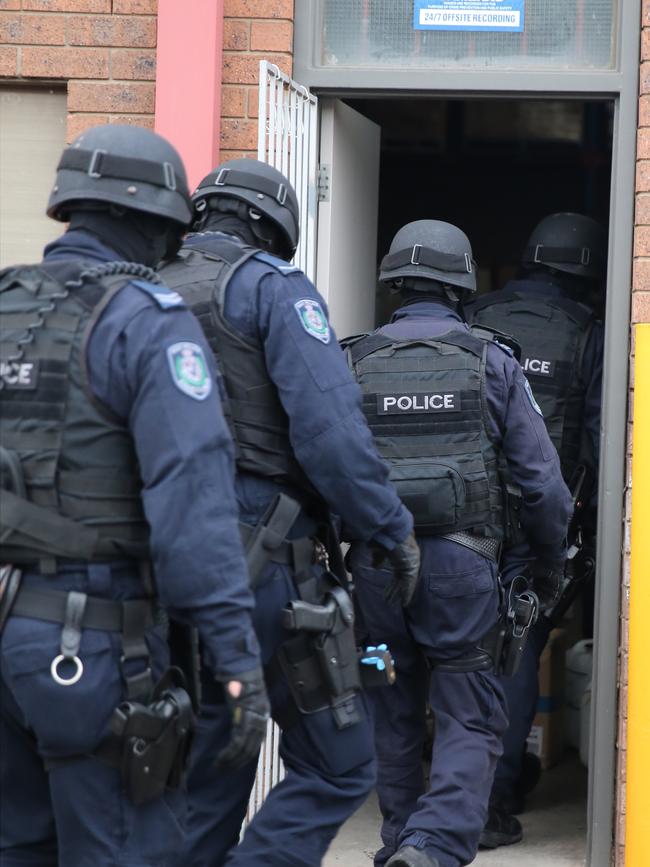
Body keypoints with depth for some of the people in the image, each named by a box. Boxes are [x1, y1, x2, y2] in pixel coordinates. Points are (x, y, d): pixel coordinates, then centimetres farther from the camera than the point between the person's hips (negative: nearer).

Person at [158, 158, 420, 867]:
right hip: (262, 561, -7)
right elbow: (329, 429, -17)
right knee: (336, 769, 1)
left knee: (204, 783, 15)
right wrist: (393, 532, -8)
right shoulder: (273, 289, -4)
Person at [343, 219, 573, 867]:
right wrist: (550, 563, 13)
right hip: (461, 562, -2)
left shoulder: (354, 363, 3)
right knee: (469, 722, 2)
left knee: (394, 715, 17)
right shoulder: (491, 361, 0)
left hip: (375, 563, 2)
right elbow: (541, 477, 0)